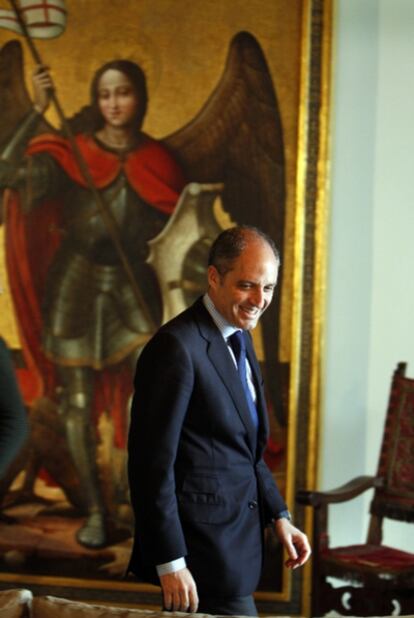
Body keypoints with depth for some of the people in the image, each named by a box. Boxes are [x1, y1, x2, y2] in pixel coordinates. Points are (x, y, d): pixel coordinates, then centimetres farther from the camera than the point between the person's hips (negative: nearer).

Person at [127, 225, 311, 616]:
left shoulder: (239, 338, 11)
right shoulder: (176, 346, -18)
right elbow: (152, 462, -19)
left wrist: (277, 515, 11)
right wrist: (169, 562, -19)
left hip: (236, 539, 9)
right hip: (202, 551, -9)